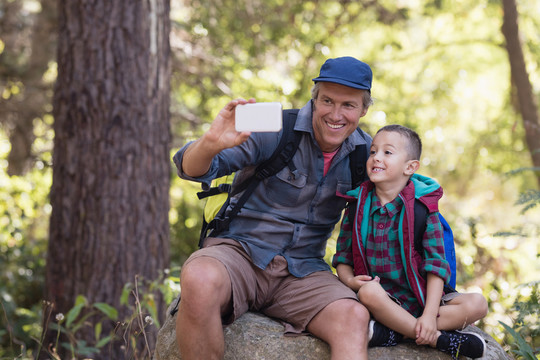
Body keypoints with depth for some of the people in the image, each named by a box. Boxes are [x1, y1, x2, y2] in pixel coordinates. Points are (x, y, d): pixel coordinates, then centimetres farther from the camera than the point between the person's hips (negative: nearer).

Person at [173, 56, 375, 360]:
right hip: (240, 252, -3)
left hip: (302, 272, 3)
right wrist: (210, 144, -38)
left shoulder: (365, 151, 6)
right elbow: (192, 169, -13)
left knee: (355, 317, -28)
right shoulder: (273, 128, -8)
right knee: (200, 278, -38)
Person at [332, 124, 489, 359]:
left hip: (420, 298, 1)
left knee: (477, 304, -21)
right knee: (369, 291, -36)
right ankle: (439, 340, -26)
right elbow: (342, 257, 7)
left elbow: (435, 264, -8)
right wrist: (349, 280, -18)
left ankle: (393, 332, -27)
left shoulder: (423, 209, -4)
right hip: (382, 300, -1)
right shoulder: (358, 208, 2)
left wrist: (430, 315, -19)